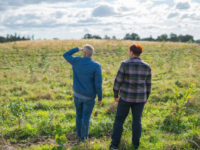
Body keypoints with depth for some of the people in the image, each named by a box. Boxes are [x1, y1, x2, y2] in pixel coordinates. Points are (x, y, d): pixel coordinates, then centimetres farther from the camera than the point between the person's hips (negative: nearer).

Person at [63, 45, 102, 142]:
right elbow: (98, 84, -19)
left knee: (79, 115, 23)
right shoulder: (96, 66, -19)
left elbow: (65, 55, 11)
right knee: (86, 117, 14)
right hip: (89, 97, -3)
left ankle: (79, 135, 36)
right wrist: (100, 98, -6)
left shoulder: (76, 61, -10)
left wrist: (78, 49, 14)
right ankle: (83, 137, 27)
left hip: (77, 94, 3)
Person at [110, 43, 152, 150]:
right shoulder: (146, 67, -6)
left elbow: (118, 81, -13)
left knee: (119, 119, 12)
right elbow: (148, 84, 2)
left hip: (126, 96, -3)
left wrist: (115, 95, 1)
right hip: (139, 97, 3)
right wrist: (146, 97, 18)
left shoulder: (125, 64, -16)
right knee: (137, 120, 19)